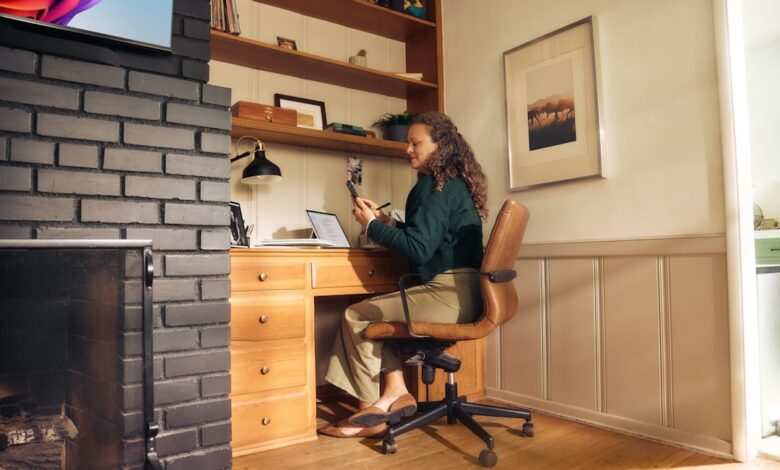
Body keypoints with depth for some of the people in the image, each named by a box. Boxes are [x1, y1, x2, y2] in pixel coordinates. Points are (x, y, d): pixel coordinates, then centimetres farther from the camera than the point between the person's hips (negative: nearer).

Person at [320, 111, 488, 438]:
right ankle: (395, 392, 10)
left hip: (449, 294, -10)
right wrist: (386, 222, 16)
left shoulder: (435, 185, -13)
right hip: (457, 291, 10)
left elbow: (418, 248, -19)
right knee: (376, 311, 16)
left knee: (357, 316, -2)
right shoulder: (452, 181, 18)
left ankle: (370, 413, 10)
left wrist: (371, 225, -7)